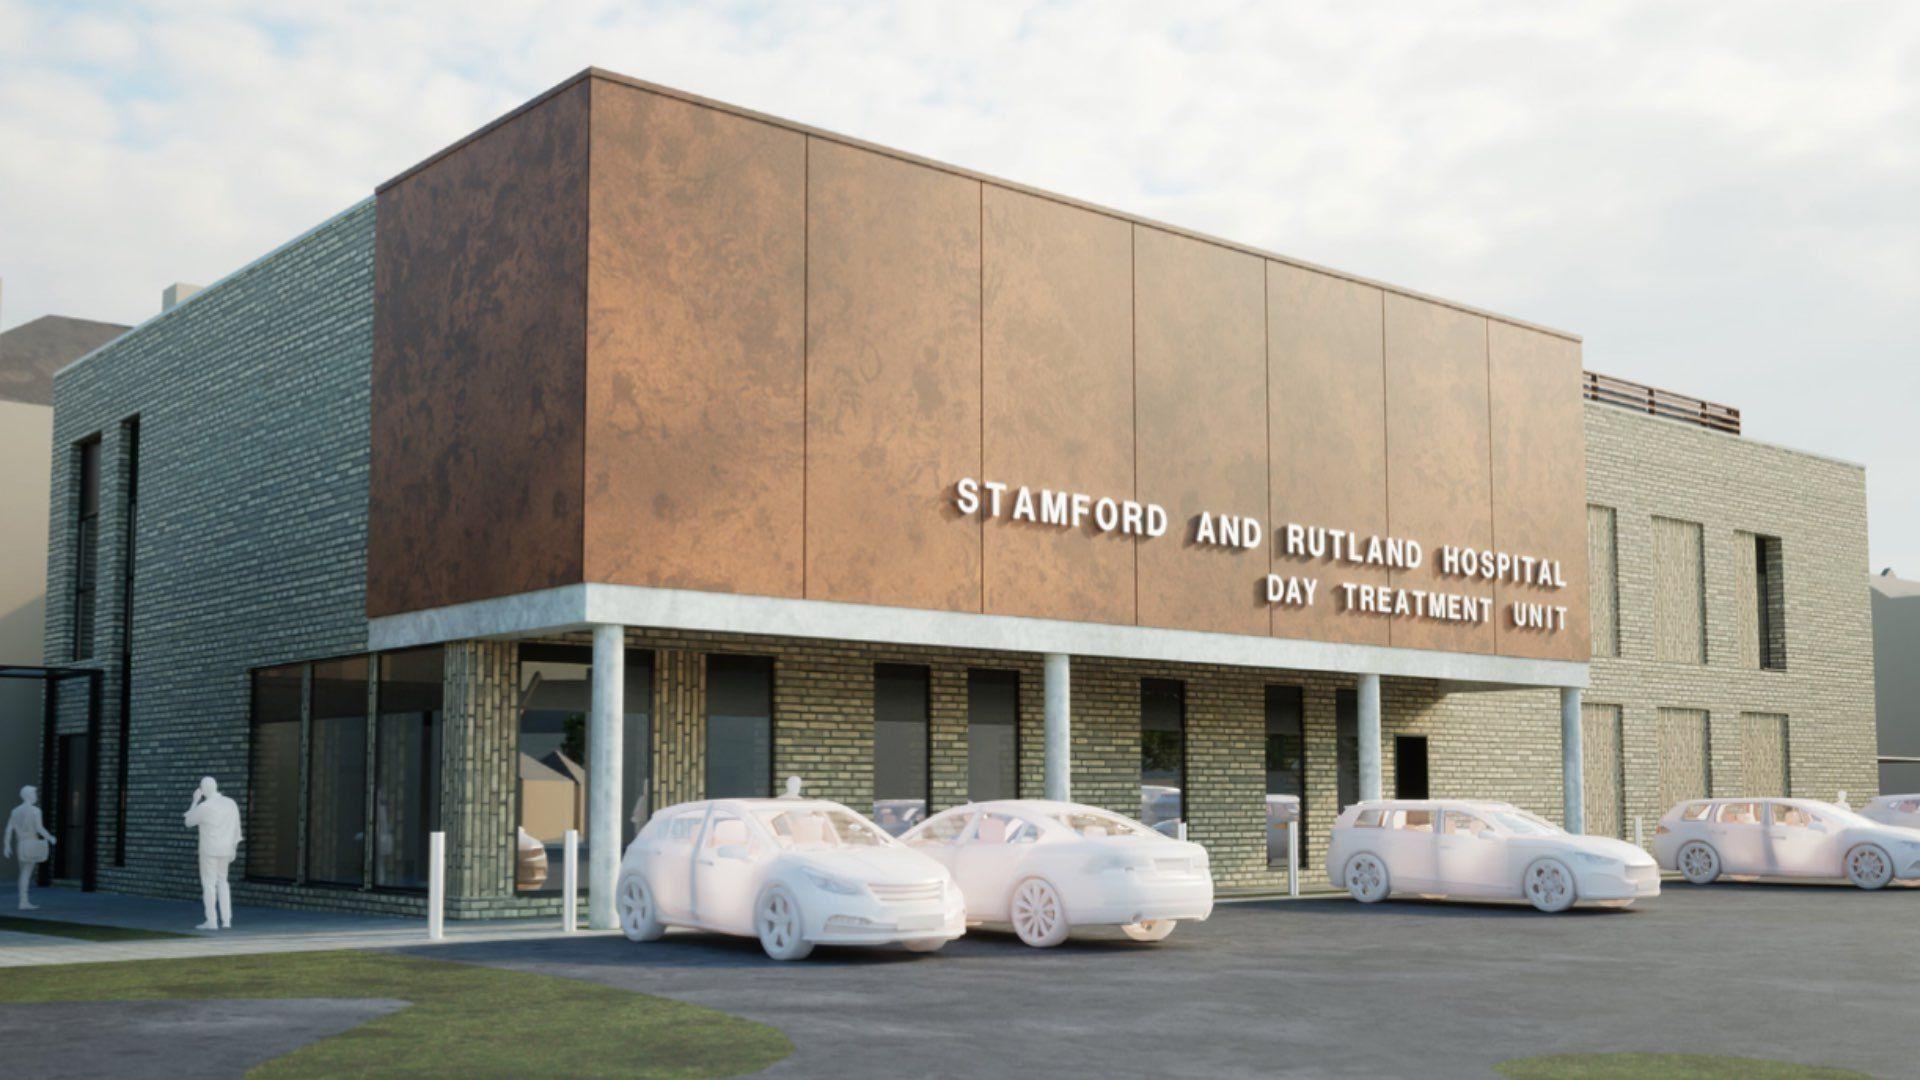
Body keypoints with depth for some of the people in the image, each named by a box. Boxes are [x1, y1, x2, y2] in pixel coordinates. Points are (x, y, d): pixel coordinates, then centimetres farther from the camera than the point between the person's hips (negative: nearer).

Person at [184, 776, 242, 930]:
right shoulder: (231, 803, 2)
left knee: (208, 884, 1)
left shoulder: (203, 807, -15)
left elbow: (189, 822, 2)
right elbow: (236, 828, 7)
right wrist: (234, 850, 16)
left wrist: (195, 800, 7)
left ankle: (211, 922, 0)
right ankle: (226, 920, 10)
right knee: (221, 882, 16)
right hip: (224, 849, 6)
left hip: (209, 849, -6)